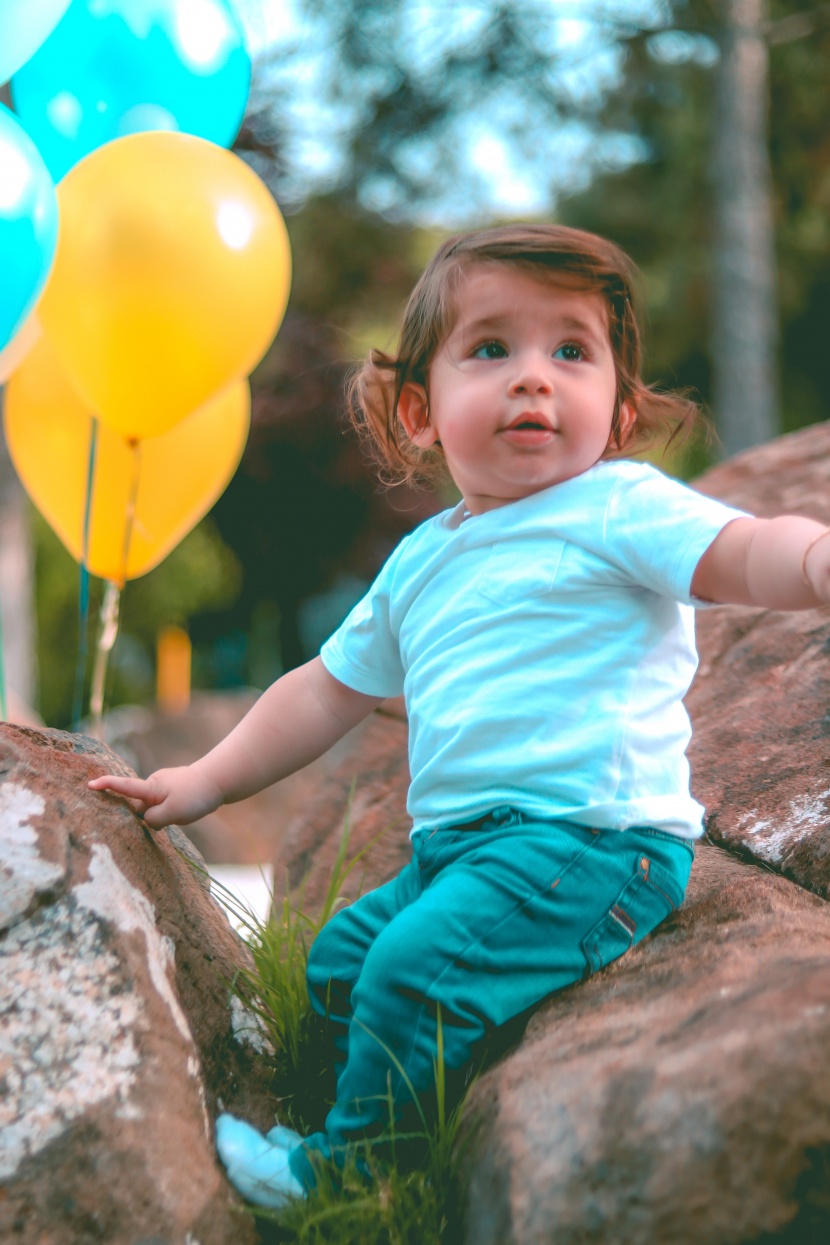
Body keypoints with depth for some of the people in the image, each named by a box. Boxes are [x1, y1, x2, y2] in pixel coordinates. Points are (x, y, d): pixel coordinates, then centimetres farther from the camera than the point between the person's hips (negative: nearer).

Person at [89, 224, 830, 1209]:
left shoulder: (617, 505, -5)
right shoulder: (420, 563, 17)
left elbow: (747, 554, -22)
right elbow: (329, 690, 26)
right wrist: (208, 780, 24)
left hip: (593, 840, -8)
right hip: (456, 846, 8)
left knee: (417, 964, -22)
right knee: (340, 956, 14)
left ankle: (340, 1167, -2)